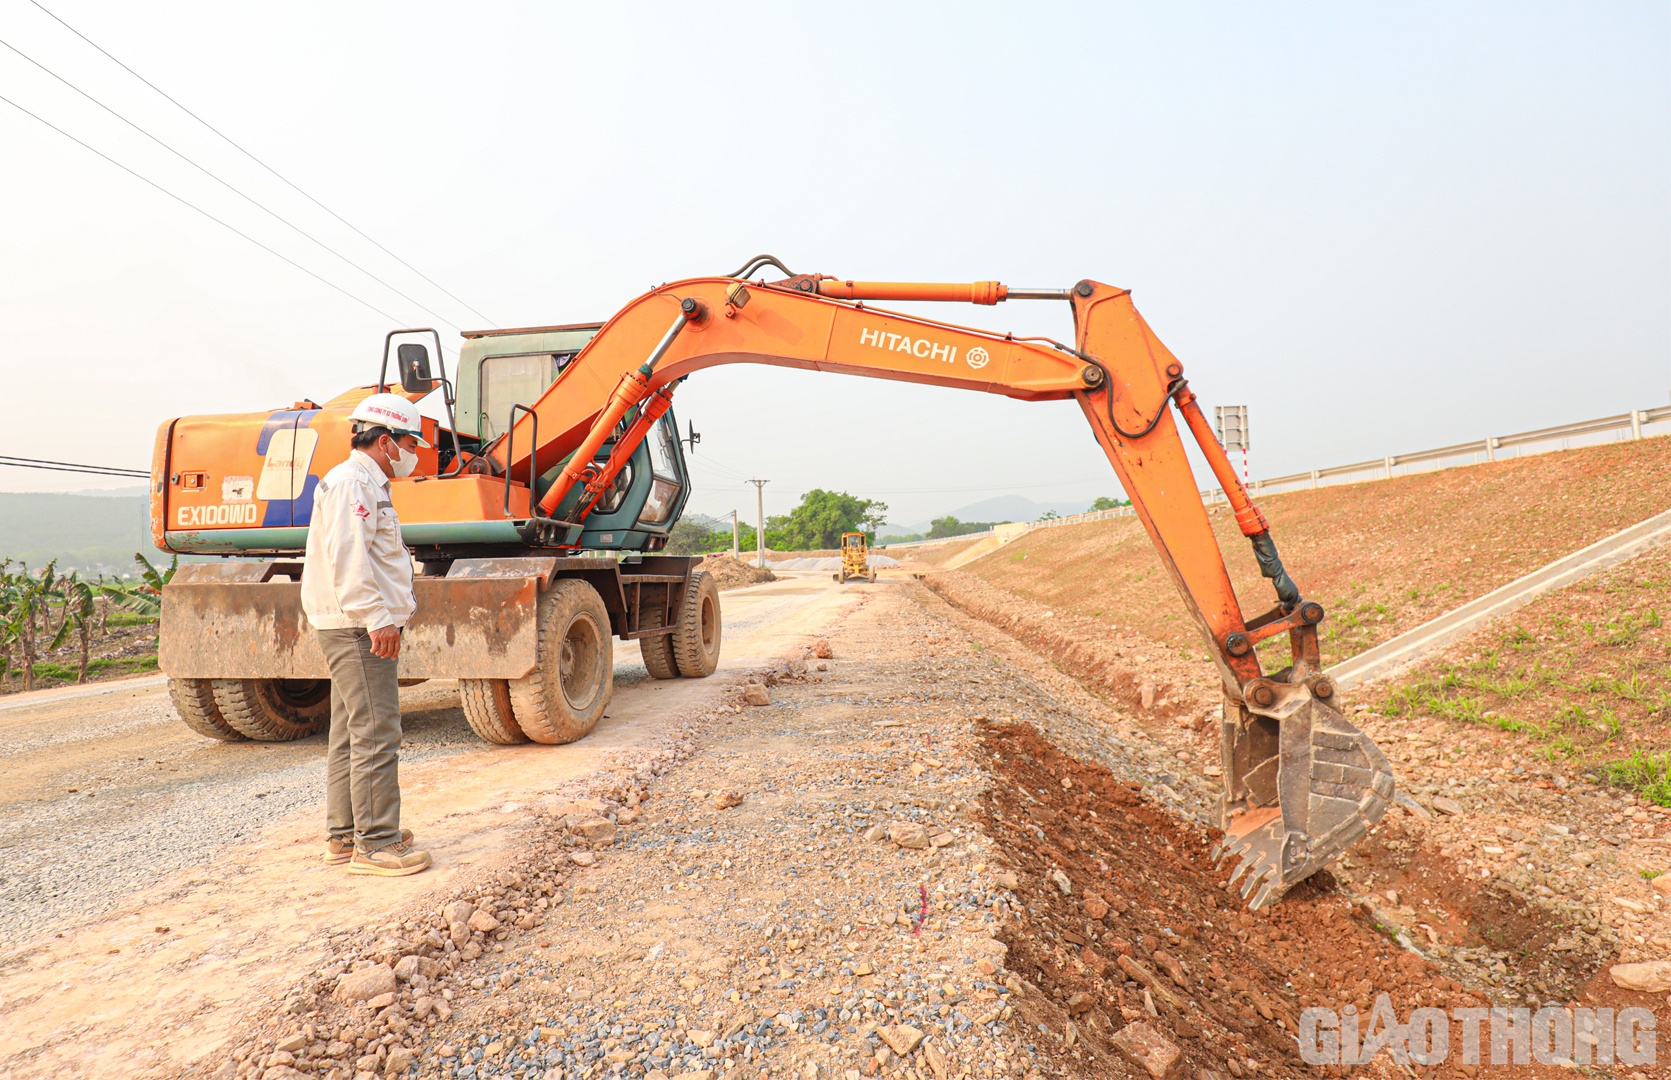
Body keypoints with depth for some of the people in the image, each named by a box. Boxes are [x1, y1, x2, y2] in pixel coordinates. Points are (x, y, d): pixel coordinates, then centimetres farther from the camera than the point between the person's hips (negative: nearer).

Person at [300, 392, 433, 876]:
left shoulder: (366, 484, 22)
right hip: (359, 630, -11)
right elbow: (348, 560, -23)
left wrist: (383, 618, 21)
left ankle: (345, 835, 25)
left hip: (360, 629, 11)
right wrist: (377, 619, -26)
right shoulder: (352, 482, -12)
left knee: (351, 735, 15)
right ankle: (375, 844, -3)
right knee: (376, 735, -8)